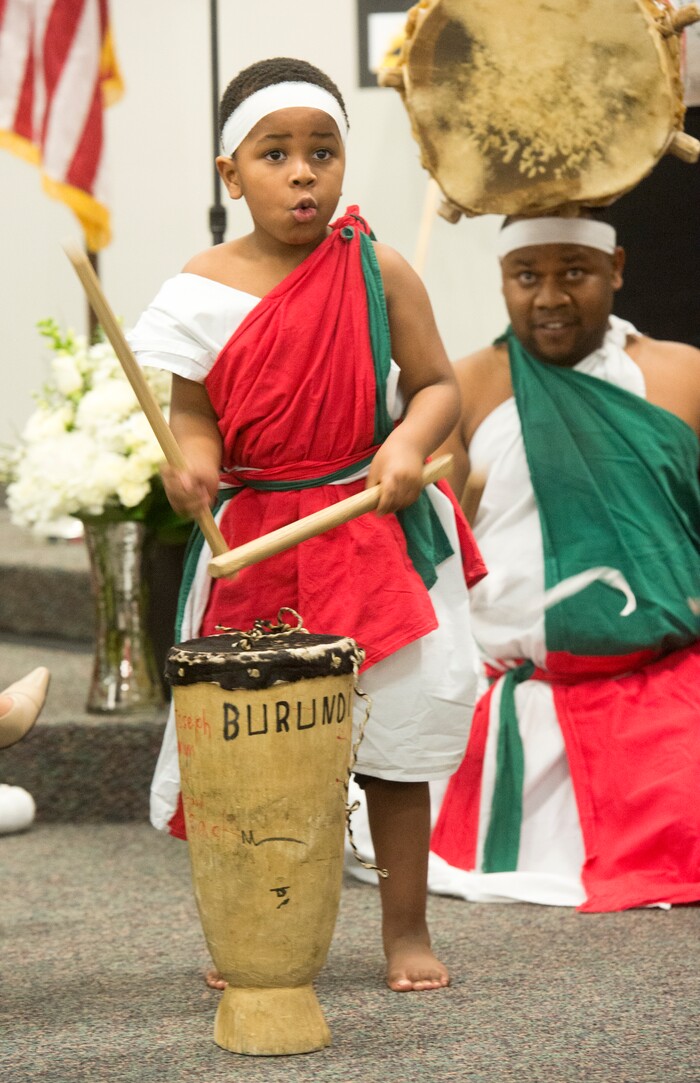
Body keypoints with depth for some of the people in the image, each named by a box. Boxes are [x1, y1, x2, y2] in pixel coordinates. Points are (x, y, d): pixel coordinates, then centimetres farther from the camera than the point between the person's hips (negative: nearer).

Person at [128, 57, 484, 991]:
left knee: (393, 737, 5)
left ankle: (406, 930, 19)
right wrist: (192, 463, -18)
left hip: (373, 532, 0)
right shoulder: (205, 288, -1)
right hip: (255, 543, 1)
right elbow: (194, 412, 4)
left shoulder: (379, 272, -3)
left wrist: (409, 446, -19)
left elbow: (438, 386, 2)